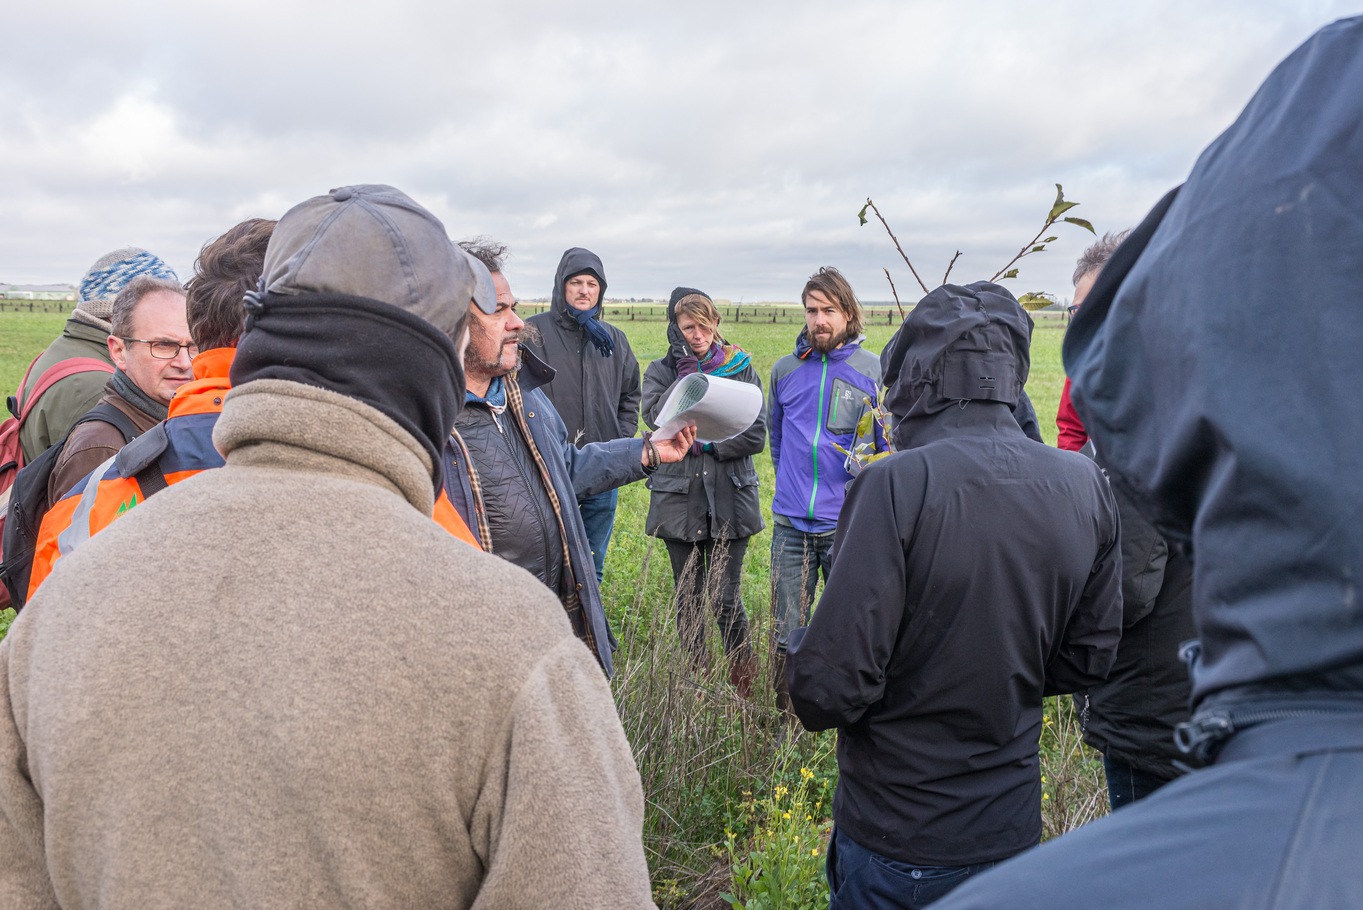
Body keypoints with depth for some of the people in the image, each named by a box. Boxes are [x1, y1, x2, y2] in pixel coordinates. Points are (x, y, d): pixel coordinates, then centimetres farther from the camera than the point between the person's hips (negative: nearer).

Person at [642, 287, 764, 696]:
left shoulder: (740, 369, 5)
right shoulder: (660, 371, 6)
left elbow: (756, 435, -2)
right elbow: (656, 421, -14)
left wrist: (707, 444, -10)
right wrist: (687, 375, -14)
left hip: (729, 499, -1)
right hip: (680, 499, 1)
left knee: (726, 597, -3)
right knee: (688, 596, 10)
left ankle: (744, 679, 15)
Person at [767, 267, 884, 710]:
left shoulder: (873, 370, -2)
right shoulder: (785, 370, 8)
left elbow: (892, 447, 3)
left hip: (850, 524, -2)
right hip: (791, 524, 3)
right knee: (788, 635, 7)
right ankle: (785, 717, 21)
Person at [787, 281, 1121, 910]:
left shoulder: (898, 485, -26)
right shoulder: (1085, 485, -7)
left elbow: (831, 687, -26)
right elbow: (1089, 659, 3)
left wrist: (798, 649, -4)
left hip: (895, 843, -5)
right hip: (1011, 830, 5)